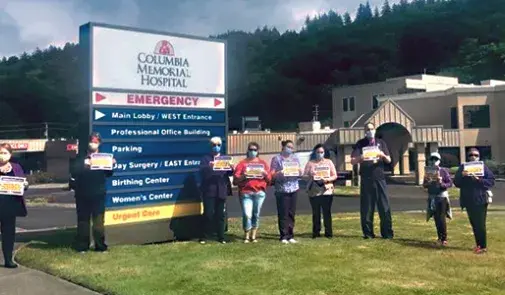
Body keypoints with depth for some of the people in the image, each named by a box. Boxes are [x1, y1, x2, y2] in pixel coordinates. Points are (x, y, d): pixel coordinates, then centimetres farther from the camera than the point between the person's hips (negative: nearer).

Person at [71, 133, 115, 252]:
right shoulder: (81, 158, 10)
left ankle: (100, 246, 5)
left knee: (98, 221, 0)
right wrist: (84, 165, -19)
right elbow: (74, 173, -5)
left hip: (98, 194, -1)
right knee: (83, 221, 5)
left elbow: (108, 174, 2)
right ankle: (82, 246, 11)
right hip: (83, 195, 1)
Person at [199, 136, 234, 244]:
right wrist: (209, 167, -28)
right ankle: (204, 236, 6)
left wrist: (231, 169, -15)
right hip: (209, 190, -3)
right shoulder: (206, 158, 6)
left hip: (222, 190, 3)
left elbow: (229, 173, 7)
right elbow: (202, 172, -9)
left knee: (221, 214, 5)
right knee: (208, 214, -4)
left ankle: (221, 237, 13)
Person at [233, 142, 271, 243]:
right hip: (246, 192, -2)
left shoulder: (263, 163, 15)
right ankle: (246, 236, 6)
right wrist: (243, 176, -16)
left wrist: (265, 174, -7)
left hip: (259, 192, 2)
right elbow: (235, 179, 2)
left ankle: (253, 236, 15)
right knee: (247, 215, -10)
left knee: (256, 215, 4)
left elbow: (269, 179, 13)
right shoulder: (242, 163, 7)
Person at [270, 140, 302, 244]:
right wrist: (280, 173, -21)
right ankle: (284, 236, 1)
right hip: (282, 189, -4)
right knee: (283, 214, -5)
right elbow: (272, 175, -3)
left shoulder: (295, 158, 14)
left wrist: (299, 171, -6)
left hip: (294, 189, 4)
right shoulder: (276, 159, 1)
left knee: (291, 213, 4)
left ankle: (290, 235, 11)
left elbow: (300, 173, 16)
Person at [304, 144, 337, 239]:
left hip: (327, 191, 0)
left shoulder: (329, 162, 10)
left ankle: (328, 233, 5)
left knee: (327, 213, -2)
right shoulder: (310, 163, 8)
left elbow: (335, 176, 6)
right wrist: (311, 178, -17)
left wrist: (327, 179, -12)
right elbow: (305, 176, 3)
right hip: (313, 191, 0)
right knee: (316, 213, 1)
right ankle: (316, 233, 9)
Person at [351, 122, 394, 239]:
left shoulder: (381, 142, 12)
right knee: (366, 207, 1)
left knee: (384, 206, -1)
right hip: (366, 179, -1)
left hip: (380, 178, 1)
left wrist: (383, 155, -12)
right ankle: (368, 233, 8)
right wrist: (360, 158, -21)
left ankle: (387, 233, 5)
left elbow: (389, 160, 11)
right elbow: (352, 161, 0)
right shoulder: (360, 143, 6)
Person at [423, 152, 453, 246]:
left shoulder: (444, 171, -4)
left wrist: (442, 184, -22)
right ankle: (440, 237, 21)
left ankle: (444, 239, 1)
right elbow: (424, 185, 7)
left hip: (442, 197, -4)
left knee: (442, 218, -8)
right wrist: (427, 183, -14)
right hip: (432, 197, 4)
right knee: (436, 219, 9)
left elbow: (450, 183, -5)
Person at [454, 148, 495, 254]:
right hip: (468, 200, 4)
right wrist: (462, 176, -17)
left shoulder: (483, 167, -1)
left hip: (480, 200, -4)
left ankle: (483, 246, 1)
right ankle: (478, 244, 22)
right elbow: (456, 183, 2)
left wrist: (479, 180, -20)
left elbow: (491, 181, -7)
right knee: (474, 224, 11)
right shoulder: (463, 167, 7)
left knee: (480, 224, -5)